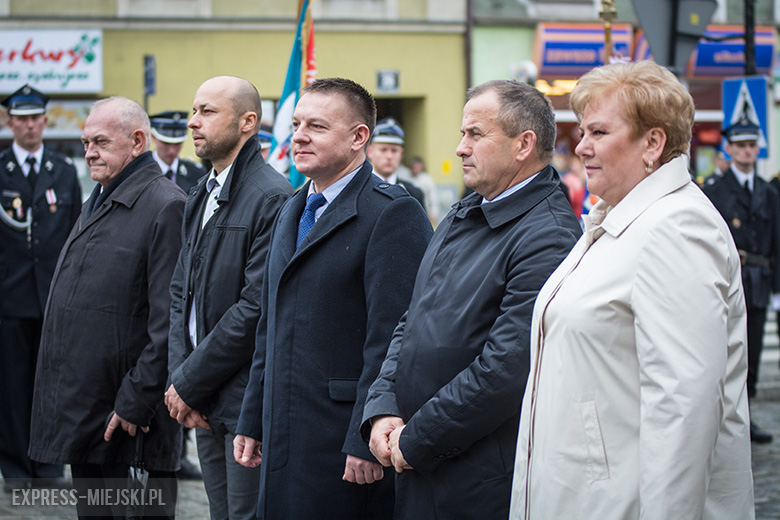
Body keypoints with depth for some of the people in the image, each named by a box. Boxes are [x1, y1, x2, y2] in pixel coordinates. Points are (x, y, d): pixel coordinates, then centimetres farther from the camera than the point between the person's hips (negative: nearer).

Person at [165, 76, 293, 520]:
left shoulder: (273, 199, -15)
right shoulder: (201, 199, 14)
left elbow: (256, 307, -20)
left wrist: (190, 384, -13)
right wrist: (179, 378, 1)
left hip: (248, 400, -8)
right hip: (206, 406, 8)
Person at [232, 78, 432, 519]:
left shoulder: (392, 214, -11)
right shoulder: (293, 213, 17)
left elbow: (390, 339, -16)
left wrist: (366, 442, -19)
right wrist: (252, 422, 19)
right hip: (284, 442, 8)